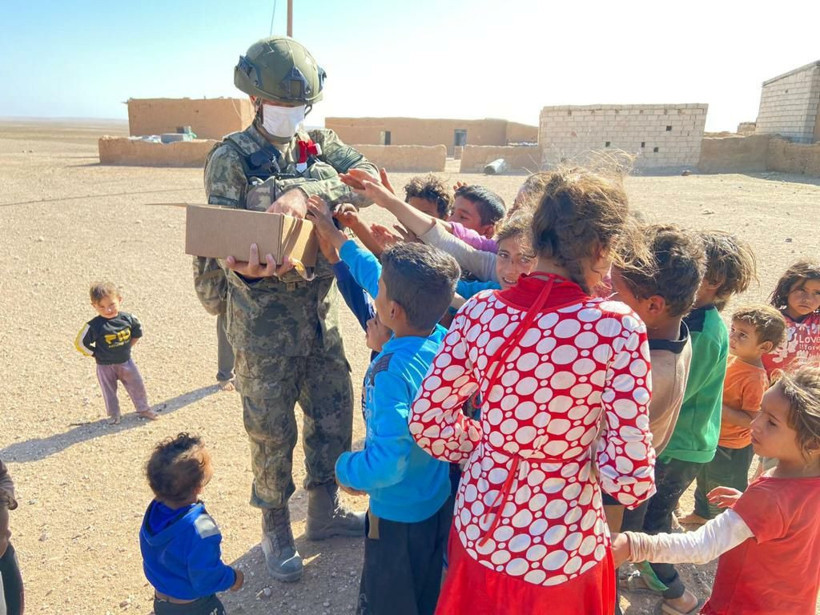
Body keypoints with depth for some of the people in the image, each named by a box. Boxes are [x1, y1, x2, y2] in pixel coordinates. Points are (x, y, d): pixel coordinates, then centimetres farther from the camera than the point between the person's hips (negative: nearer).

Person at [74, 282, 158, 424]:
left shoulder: (128, 319, -11)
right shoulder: (94, 326, -21)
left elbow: (137, 332, 9)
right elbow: (80, 343, -13)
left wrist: (127, 347, 5)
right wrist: (96, 354, -10)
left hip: (126, 361, 3)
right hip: (105, 366, -3)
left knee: (137, 386, 11)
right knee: (109, 391, 13)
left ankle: (143, 409, 29)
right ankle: (114, 415, 30)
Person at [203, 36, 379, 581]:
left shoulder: (321, 146, 6)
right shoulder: (231, 157, -6)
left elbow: (367, 178, -12)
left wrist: (304, 191, -29)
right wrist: (247, 266, -36)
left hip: (321, 308, 5)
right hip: (264, 317, -4)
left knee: (334, 412, 14)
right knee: (272, 430, 6)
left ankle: (325, 511, 36)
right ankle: (276, 529, 29)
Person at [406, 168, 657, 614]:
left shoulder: (481, 310, -13)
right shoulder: (617, 328, -22)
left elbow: (427, 421, -6)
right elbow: (630, 476, -20)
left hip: (479, 528, 3)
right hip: (560, 554, -2)